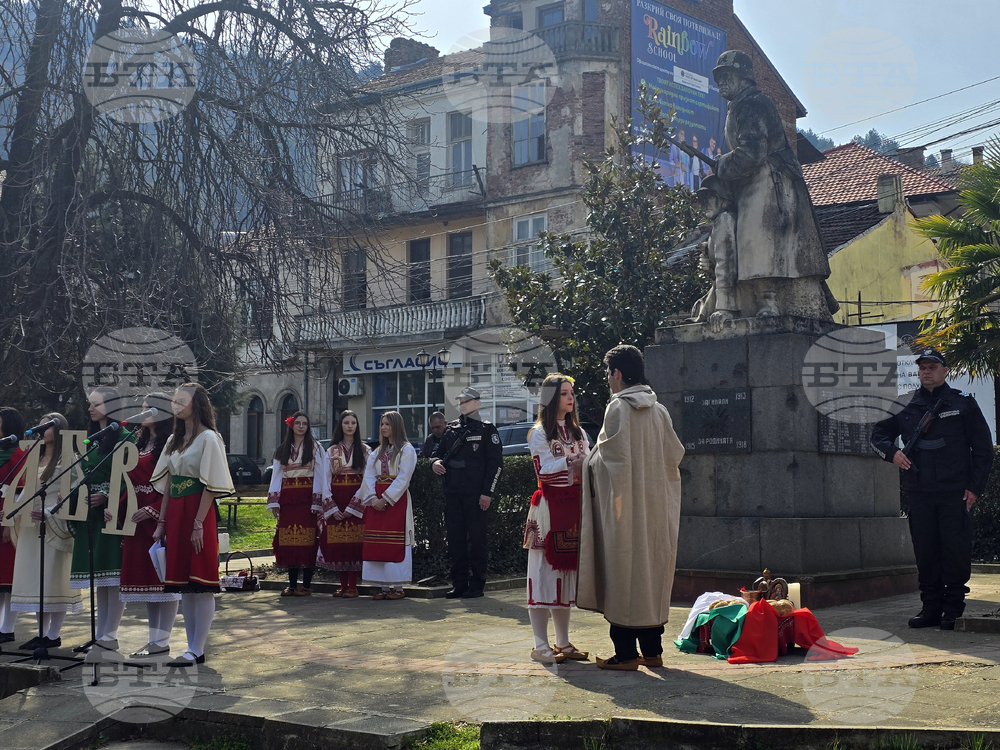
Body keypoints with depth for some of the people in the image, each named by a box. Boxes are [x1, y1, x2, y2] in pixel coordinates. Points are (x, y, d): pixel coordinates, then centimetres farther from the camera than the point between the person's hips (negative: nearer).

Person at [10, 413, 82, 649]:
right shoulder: (37, 459, 19)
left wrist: (48, 513, -23)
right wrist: (22, 511, 4)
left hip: (55, 526, -8)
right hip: (32, 527, 8)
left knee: (54, 578, -6)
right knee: (36, 579, 8)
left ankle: (54, 635, -1)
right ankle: (43, 632, 14)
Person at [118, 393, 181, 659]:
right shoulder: (141, 443, 17)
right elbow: (132, 482, 18)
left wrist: (151, 510, -21)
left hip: (160, 517, -9)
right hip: (138, 518, 9)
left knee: (164, 577, -4)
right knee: (146, 576, 11)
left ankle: (162, 641, 1)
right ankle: (154, 639, 17)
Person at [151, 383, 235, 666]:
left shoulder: (208, 438, -7)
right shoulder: (174, 440, 16)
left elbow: (210, 486, -12)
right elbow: (166, 484, 16)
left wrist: (199, 523, -17)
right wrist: (162, 522, 11)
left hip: (197, 512, -8)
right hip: (175, 513, 8)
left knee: (201, 583, -5)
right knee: (183, 584, 9)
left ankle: (197, 650, -2)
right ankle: (192, 647, 14)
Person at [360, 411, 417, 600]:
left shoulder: (406, 450, -1)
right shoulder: (377, 452, 17)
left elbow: (403, 478, -10)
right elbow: (369, 477, 7)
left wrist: (385, 498, -16)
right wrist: (373, 498, -9)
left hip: (396, 499, -6)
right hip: (376, 500, 6)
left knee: (395, 542, -7)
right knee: (377, 543, 2)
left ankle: (397, 586, -3)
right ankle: (384, 586, 5)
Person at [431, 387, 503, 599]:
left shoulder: (486, 430, 0)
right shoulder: (452, 429, 16)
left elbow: (496, 463, -5)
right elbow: (438, 452, 25)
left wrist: (487, 492, -11)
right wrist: (435, 462, 0)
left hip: (476, 494, -5)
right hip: (452, 493, 6)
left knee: (477, 538, -1)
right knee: (455, 537, 6)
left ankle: (477, 584, 6)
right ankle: (459, 583, 14)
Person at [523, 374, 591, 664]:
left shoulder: (578, 432, 17)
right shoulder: (539, 433, -2)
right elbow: (543, 469, -14)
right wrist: (570, 461, -28)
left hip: (574, 508, 6)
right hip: (549, 507, -6)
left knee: (566, 570, 9)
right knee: (544, 573, -6)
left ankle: (563, 642, 16)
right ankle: (540, 645, -3)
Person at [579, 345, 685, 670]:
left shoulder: (618, 407, -11)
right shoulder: (659, 410, 8)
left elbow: (617, 460, -15)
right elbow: (675, 454, 9)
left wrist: (616, 500, -6)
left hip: (626, 506, -7)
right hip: (656, 504, 7)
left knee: (623, 573, -1)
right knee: (652, 570, 12)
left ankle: (626, 653, 1)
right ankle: (652, 649, 16)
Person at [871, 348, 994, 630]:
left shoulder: (963, 403, 5)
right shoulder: (907, 407, 11)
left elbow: (983, 448, 4)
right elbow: (878, 434, 23)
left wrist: (975, 487, -3)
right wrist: (892, 452, 1)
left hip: (955, 492, -3)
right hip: (919, 492, 3)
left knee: (955, 551, -3)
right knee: (925, 553, 5)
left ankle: (953, 609, 6)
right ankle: (931, 608, 13)